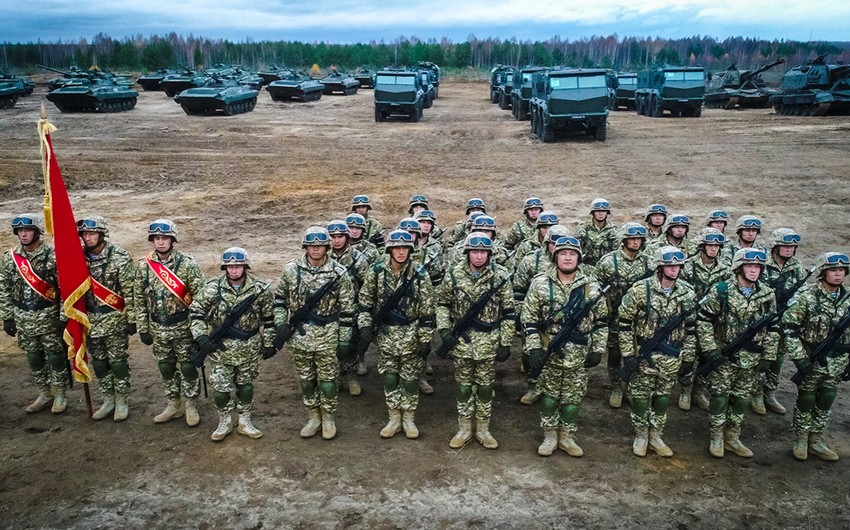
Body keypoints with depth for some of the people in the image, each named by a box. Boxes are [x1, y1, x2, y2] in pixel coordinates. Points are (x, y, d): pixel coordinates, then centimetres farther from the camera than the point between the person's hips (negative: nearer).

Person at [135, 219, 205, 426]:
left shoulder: (187, 263, -12)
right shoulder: (144, 265, -1)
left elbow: (200, 296, -8)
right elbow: (140, 299, 5)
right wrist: (143, 328, 5)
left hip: (183, 326, -4)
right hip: (158, 328, 4)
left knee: (187, 366, 6)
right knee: (165, 367, 15)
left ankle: (191, 406, 21)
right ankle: (174, 404, 31)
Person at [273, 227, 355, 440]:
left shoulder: (339, 273, -10)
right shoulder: (291, 269, -4)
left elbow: (347, 310, -5)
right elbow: (280, 297, 10)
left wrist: (345, 340, -5)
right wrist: (280, 321, -2)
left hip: (327, 335, -2)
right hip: (299, 334, 2)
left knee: (327, 380, 7)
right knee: (306, 380, 14)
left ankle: (328, 418, 26)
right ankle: (313, 417, 32)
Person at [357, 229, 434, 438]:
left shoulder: (419, 274, -11)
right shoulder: (377, 270, -5)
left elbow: (427, 309, -9)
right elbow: (365, 300, 5)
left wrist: (425, 340, -9)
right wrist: (365, 325, -4)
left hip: (410, 333, -2)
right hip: (385, 333, 2)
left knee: (410, 378, 8)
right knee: (389, 377, 11)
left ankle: (409, 419, 23)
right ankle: (394, 418, 25)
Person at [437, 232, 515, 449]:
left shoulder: (501, 275, -8)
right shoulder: (454, 273, -5)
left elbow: (508, 312, -4)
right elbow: (443, 303, 7)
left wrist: (506, 343, -5)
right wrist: (444, 327, -6)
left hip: (489, 340, -1)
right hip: (461, 339, 1)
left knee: (485, 386, 10)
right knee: (463, 385, 10)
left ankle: (483, 430, 24)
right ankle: (464, 429, 24)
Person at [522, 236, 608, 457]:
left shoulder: (591, 286, -2)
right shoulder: (540, 283, -7)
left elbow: (601, 320, 5)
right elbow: (529, 318, -4)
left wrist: (597, 349, 2)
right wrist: (534, 347, -10)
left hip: (578, 355, 1)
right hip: (549, 353, -1)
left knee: (572, 397, 11)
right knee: (549, 395, 10)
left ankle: (567, 437, 28)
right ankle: (550, 436, 26)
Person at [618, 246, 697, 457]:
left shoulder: (687, 292, 0)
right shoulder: (640, 289, -14)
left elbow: (691, 326, 8)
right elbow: (625, 322, -9)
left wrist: (688, 356, 7)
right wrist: (628, 353, -11)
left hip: (671, 358, 4)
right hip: (644, 355, -3)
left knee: (663, 398, 14)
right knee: (641, 398, 8)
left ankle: (655, 437, 30)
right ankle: (640, 436, 25)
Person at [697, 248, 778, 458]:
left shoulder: (768, 294, 1)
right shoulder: (721, 290, -11)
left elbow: (772, 327, 7)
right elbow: (704, 320, -8)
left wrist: (768, 356, 4)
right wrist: (710, 349, -13)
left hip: (752, 359, 4)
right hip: (724, 356, -4)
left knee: (741, 399, 13)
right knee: (720, 397, 3)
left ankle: (732, 437, 27)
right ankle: (716, 438, 18)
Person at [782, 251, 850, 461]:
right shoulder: (806, 296, -14)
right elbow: (789, 327, -13)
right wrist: (799, 357, -18)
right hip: (811, 361, -4)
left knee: (826, 402, 14)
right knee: (806, 401, 9)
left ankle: (816, 440, 29)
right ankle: (801, 439, 25)